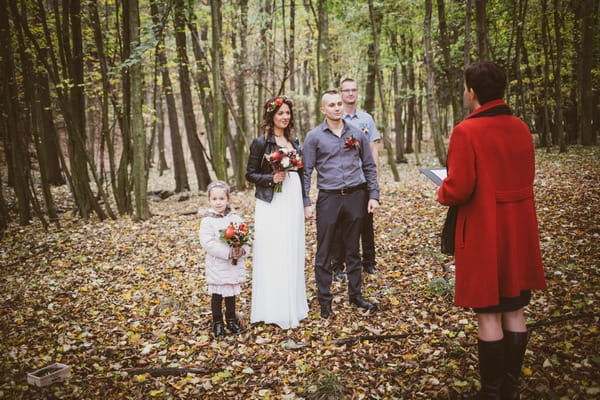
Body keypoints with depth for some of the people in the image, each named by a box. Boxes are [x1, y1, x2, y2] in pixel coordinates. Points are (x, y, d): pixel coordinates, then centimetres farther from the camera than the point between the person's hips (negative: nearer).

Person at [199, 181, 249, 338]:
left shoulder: (235, 219, 2)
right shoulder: (207, 221, -11)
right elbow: (208, 243, -20)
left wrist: (242, 250, -19)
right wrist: (228, 253, -24)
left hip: (235, 266, 4)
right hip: (217, 267, -3)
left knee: (231, 294, 17)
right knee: (216, 295, 8)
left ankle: (231, 319, 33)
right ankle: (217, 322, 24)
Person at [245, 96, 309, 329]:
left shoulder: (294, 142, 12)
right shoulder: (261, 142, -6)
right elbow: (250, 174, -5)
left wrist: (304, 202, 11)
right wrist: (271, 178, -20)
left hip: (293, 203, 6)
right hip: (271, 205, -6)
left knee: (293, 254, 11)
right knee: (273, 255, -3)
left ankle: (293, 305, 23)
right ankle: (274, 310, 7)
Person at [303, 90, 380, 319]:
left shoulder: (357, 134, 8)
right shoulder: (314, 137, 0)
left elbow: (369, 167, 12)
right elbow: (306, 171, -1)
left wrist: (374, 195, 4)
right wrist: (305, 203, -8)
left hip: (356, 197, 2)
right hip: (329, 198, -2)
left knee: (352, 250, 13)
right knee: (324, 252, 2)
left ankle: (355, 295, 25)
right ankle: (325, 300, 13)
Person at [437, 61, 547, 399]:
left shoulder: (466, 131, -16)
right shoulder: (521, 128, 5)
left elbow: (459, 190, -19)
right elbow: (524, 179, 15)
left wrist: (442, 192, 1)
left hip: (484, 235, -6)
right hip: (519, 233, 6)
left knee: (489, 314, 3)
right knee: (515, 311, 14)